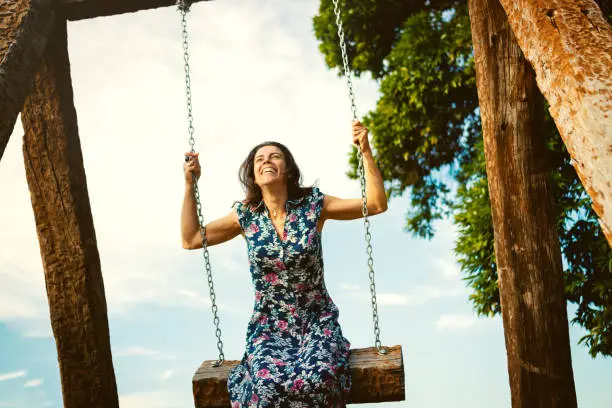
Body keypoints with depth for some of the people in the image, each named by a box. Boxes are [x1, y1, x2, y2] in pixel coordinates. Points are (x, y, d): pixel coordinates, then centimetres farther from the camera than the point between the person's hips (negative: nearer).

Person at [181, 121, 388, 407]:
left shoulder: (313, 205, -3)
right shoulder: (246, 216, 2)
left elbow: (377, 204, -4)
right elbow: (190, 240, 9)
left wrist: (366, 152, -13)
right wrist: (190, 184, 5)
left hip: (318, 322, -1)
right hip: (269, 327, 1)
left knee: (316, 379, -33)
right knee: (270, 383, -32)